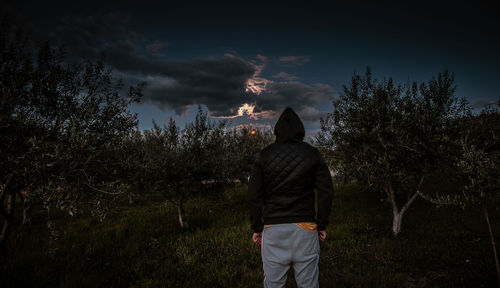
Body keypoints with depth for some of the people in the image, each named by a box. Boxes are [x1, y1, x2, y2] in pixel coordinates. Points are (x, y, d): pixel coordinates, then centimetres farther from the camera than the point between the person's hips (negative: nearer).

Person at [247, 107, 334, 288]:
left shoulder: (264, 155, 2)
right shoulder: (312, 154, 3)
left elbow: (253, 197, -2)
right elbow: (326, 193, 0)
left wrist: (256, 228, 7)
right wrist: (321, 225, 8)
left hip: (273, 229, 0)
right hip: (305, 228, 1)